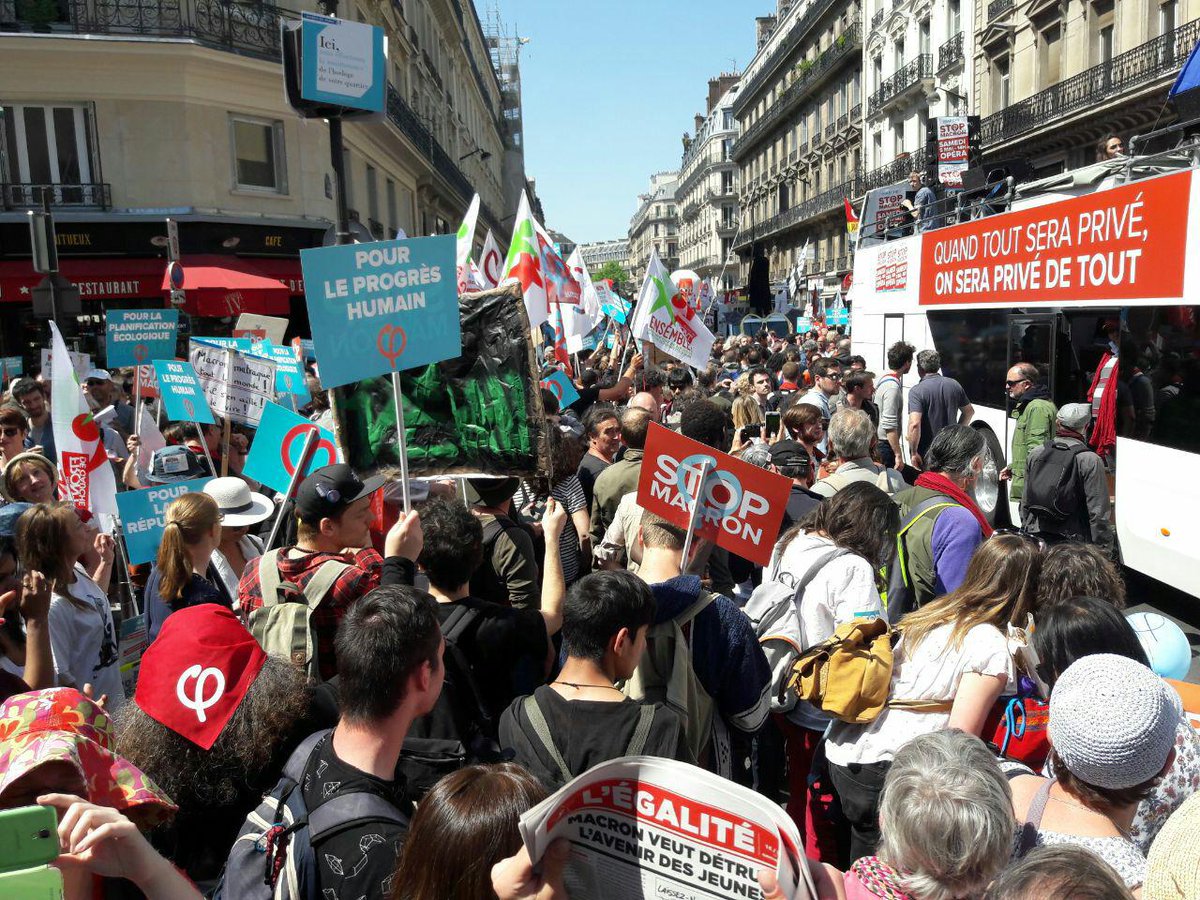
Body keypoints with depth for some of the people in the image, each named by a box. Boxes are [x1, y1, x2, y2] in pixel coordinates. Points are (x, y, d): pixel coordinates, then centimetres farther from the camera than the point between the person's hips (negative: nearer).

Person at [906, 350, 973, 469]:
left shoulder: (917, 391, -17)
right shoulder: (954, 385, 3)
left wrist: (913, 453, -19)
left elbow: (914, 424, -27)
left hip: (925, 454, -6)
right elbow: (969, 411, 16)